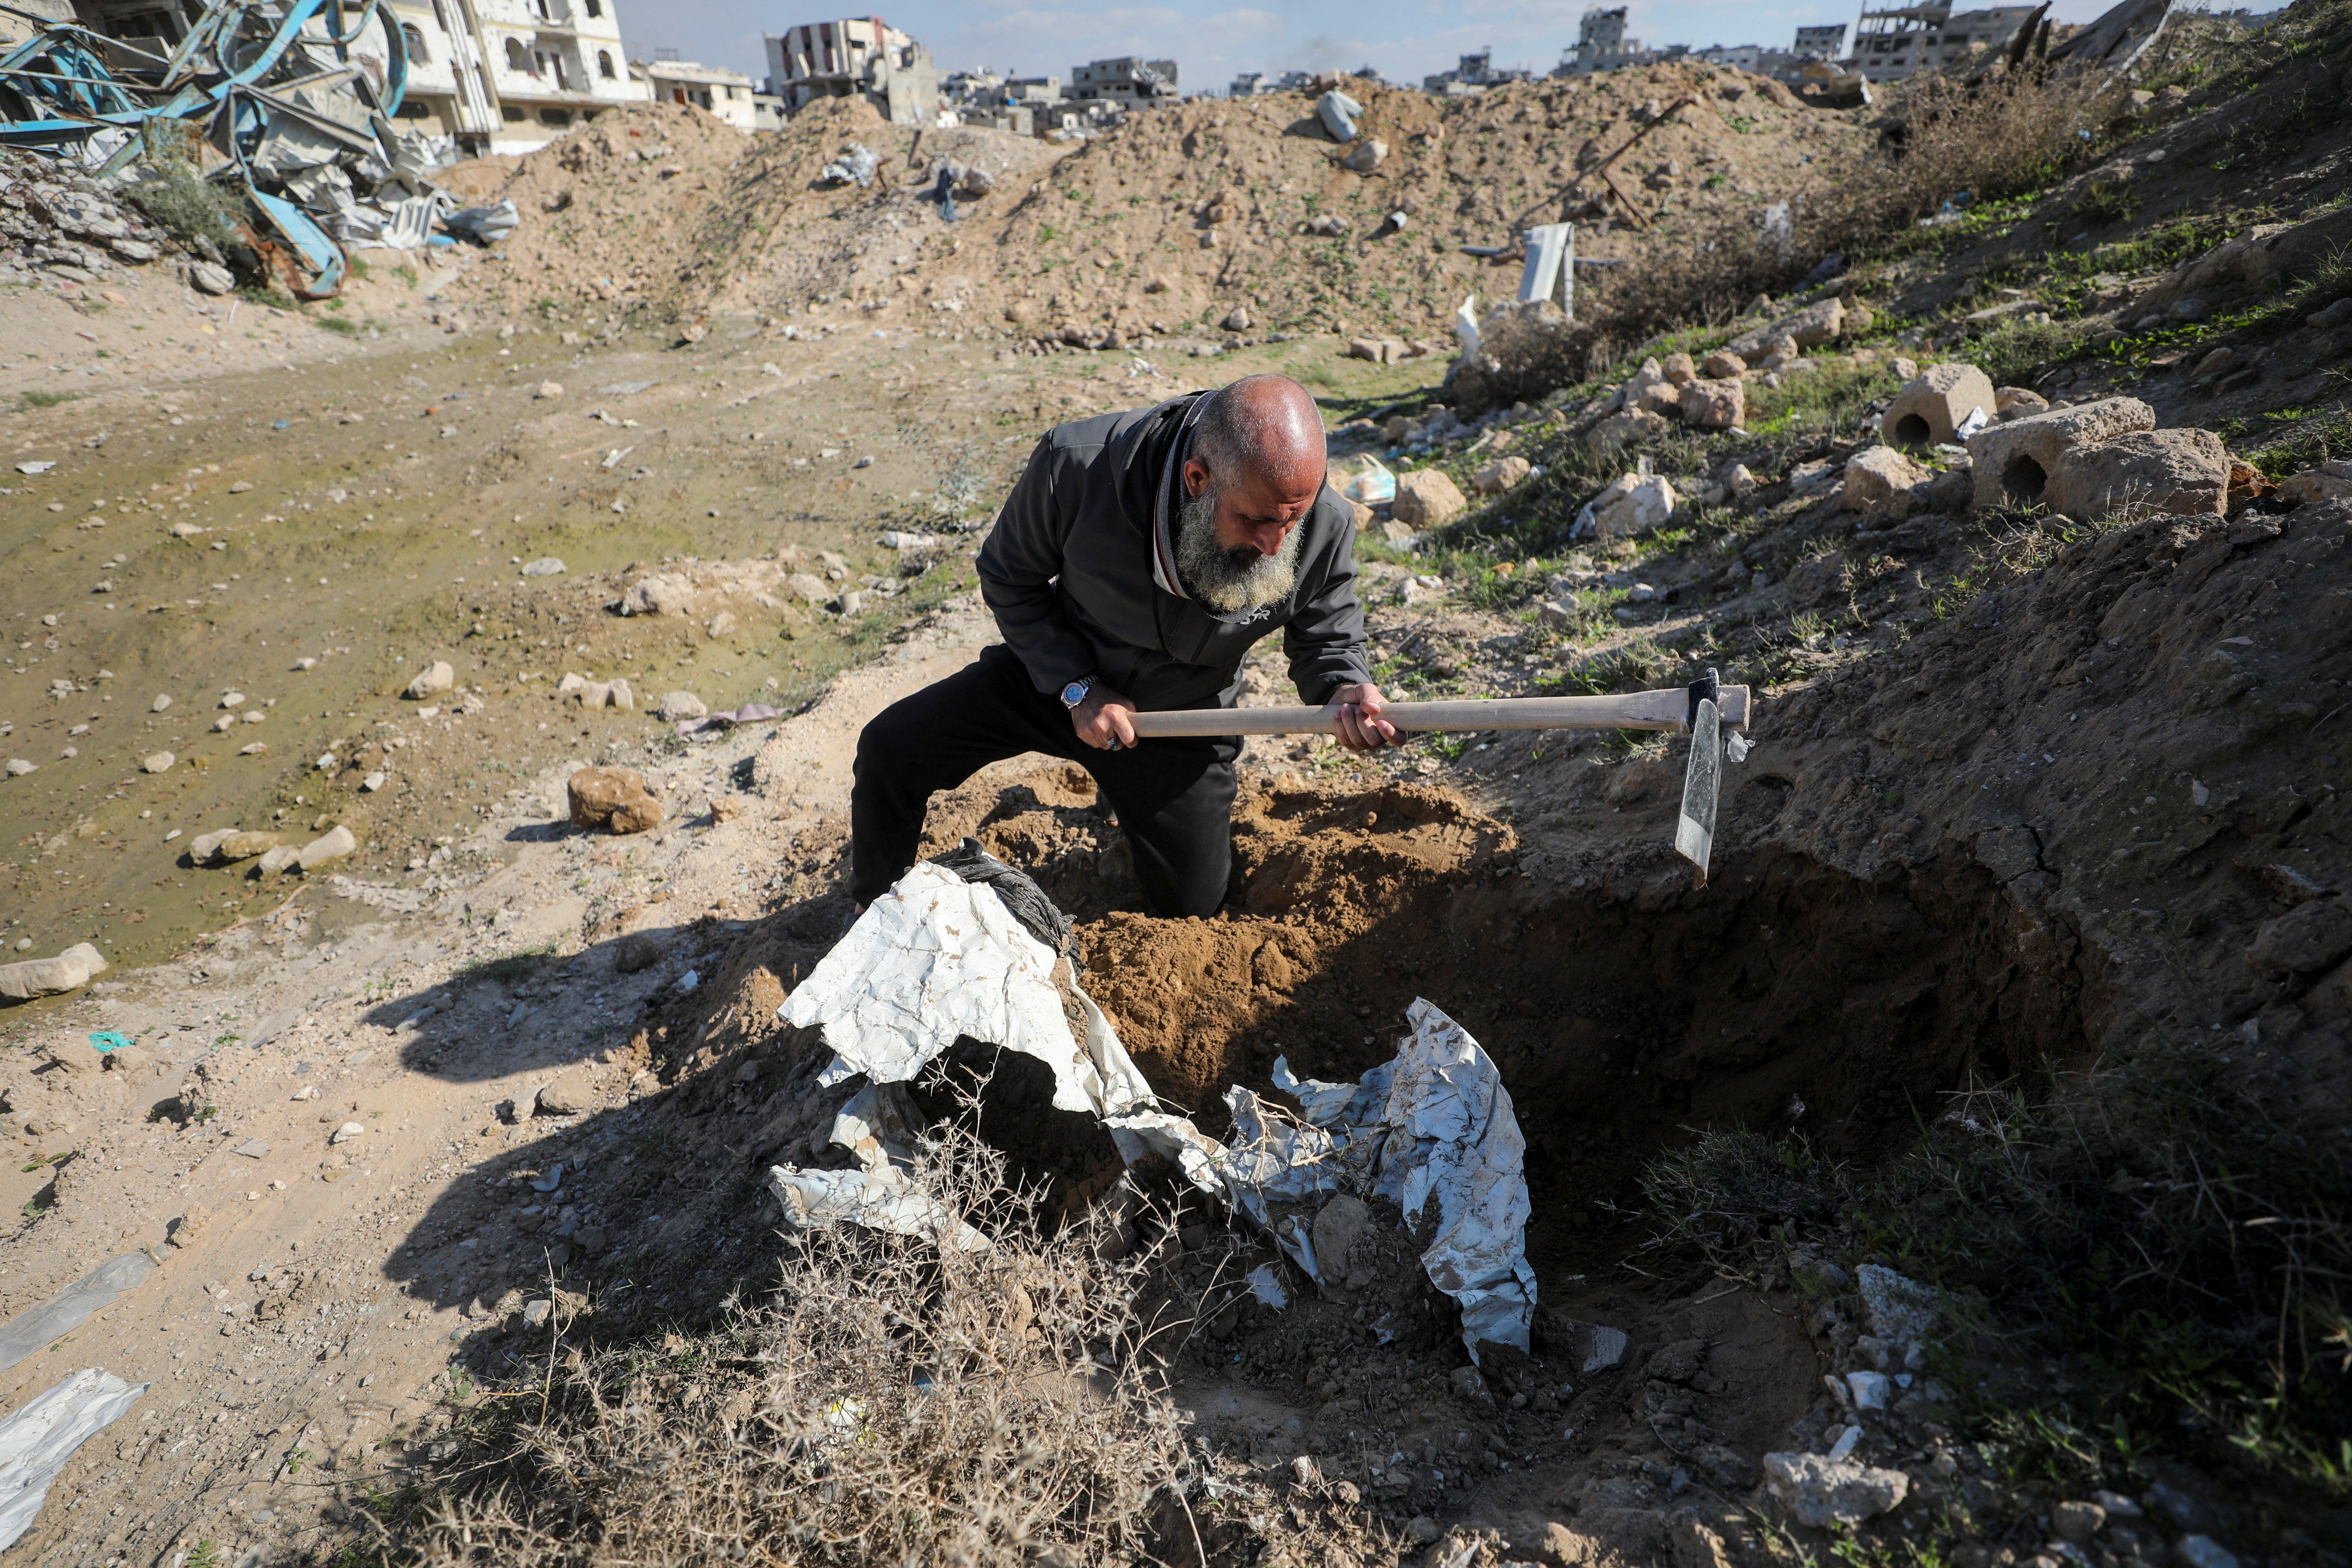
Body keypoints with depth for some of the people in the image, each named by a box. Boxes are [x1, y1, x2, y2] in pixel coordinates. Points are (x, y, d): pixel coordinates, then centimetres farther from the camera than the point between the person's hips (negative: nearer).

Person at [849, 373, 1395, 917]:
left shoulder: (1326, 527, -27)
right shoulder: (1077, 466, -31)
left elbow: (1325, 640, -9)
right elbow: (1010, 577, -13)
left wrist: (1345, 691, -33)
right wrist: (1078, 687, -22)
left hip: (1181, 717, 1)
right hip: (1054, 673, 0)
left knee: (1191, 902, 8)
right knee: (890, 749, -11)